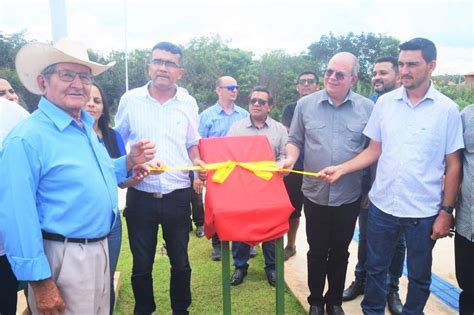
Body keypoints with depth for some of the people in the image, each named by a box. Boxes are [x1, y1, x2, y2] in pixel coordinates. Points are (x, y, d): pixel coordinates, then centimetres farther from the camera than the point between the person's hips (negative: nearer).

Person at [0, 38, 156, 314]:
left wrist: (129, 161, 1)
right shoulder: (27, 138, -19)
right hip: (63, 258, -8)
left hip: (100, 250, 8)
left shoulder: (87, 127, 8)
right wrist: (41, 283, -20)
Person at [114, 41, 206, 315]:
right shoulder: (130, 100, -1)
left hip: (178, 197, 1)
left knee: (181, 262, 15)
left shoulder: (188, 103, 2)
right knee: (141, 265, 12)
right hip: (140, 197, -1)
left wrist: (197, 162, -6)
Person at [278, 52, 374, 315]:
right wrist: (290, 159, -14)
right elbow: (295, 140, 7)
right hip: (315, 193, 0)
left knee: (340, 252, 16)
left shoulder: (367, 108, -2)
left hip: (349, 196, 0)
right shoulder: (305, 104, -1)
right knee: (317, 251, 13)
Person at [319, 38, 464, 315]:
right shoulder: (385, 102, 0)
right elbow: (374, 151, 5)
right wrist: (342, 169, -9)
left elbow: (453, 165, -3)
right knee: (375, 268, 17)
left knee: (419, 275, 17)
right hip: (382, 205, 2)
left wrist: (446, 211, -5)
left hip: (424, 211, -2)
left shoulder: (447, 109, -6)